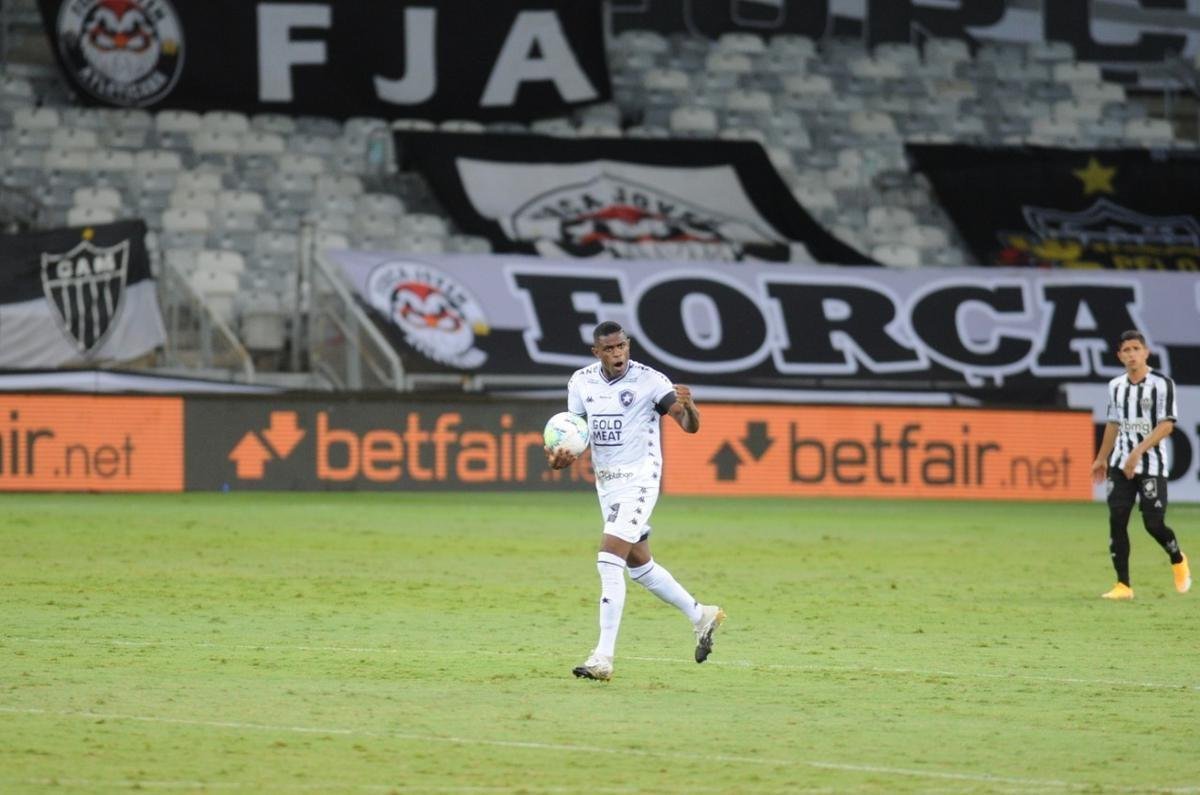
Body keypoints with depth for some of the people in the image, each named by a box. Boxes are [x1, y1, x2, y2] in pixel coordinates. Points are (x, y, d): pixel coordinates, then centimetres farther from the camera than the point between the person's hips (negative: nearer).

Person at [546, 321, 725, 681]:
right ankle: (701, 616, 35)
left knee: (609, 562, -17)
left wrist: (687, 406, -41)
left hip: (638, 480, -7)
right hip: (606, 483, 7)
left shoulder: (649, 380, -15)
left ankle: (603, 658, -18)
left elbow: (690, 426, -17)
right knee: (639, 565, 16)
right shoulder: (581, 381, 2)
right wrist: (561, 457, -14)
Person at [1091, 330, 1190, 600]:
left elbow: (1167, 425, -14)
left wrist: (1139, 451, -23)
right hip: (1120, 465, 5)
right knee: (1117, 521, -5)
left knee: (1154, 524, -5)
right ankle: (1123, 585, -1)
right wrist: (1101, 459, 23)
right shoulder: (1116, 386, 9)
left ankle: (1178, 561, 26)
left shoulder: (1162, 384, -8)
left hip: (1151, 466, -5)